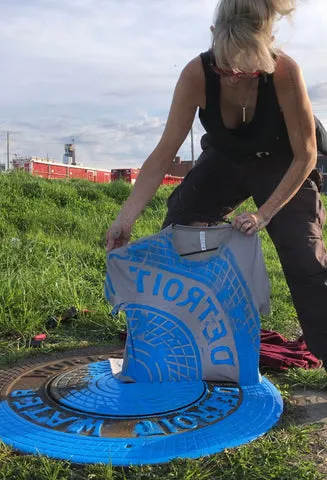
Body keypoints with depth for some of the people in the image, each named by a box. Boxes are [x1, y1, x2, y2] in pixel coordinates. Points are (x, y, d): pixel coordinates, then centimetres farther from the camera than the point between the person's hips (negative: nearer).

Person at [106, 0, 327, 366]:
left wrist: (263, 213, -30)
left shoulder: (285, 72, -35)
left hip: (282, 167, -2)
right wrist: (125, 219, -33)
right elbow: (163, 154, -26)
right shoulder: (197, 75, -30)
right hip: (224, 161, 3)